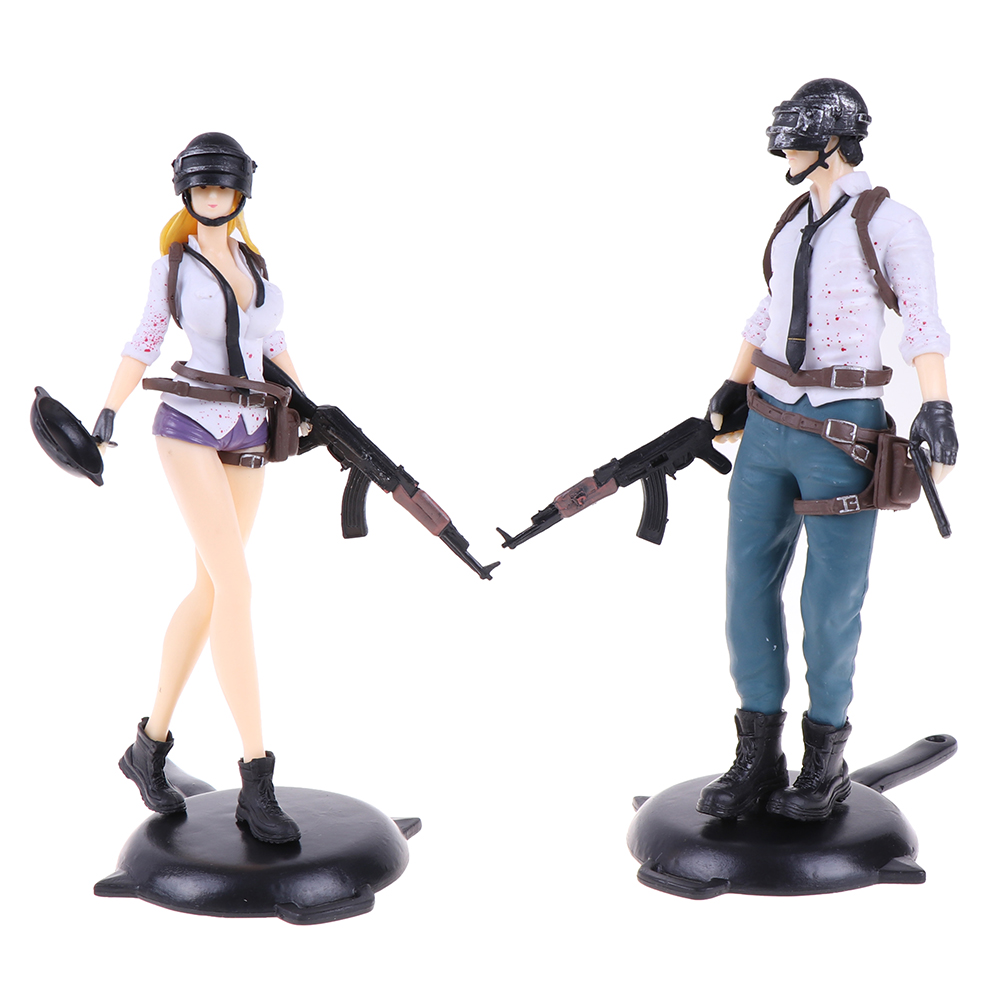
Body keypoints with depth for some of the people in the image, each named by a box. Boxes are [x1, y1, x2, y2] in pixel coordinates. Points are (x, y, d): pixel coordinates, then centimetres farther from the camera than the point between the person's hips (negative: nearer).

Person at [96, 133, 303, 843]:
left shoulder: (254, 260, 13)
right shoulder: (171, 266, 1)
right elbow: (143, 346, 6)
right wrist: (106, 418, -5)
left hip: (248, 439, 6)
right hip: (189, 430, -6)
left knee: (210, 590, 7)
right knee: (236, 585, -18)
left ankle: (151, 745, 21)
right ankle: (257, 783, -19)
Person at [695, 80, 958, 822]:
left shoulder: (890, 222, -7)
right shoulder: (796, 220, 14)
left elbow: (924, 324, -12)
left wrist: (936, 410, -23)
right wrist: (733, 389, 26)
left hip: (839, 434, -6)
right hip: (767, 427, 7)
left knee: (830, 603, 0)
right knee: (748, 586, 4)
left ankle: (827, 762, 19)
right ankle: (758, 760, 14)